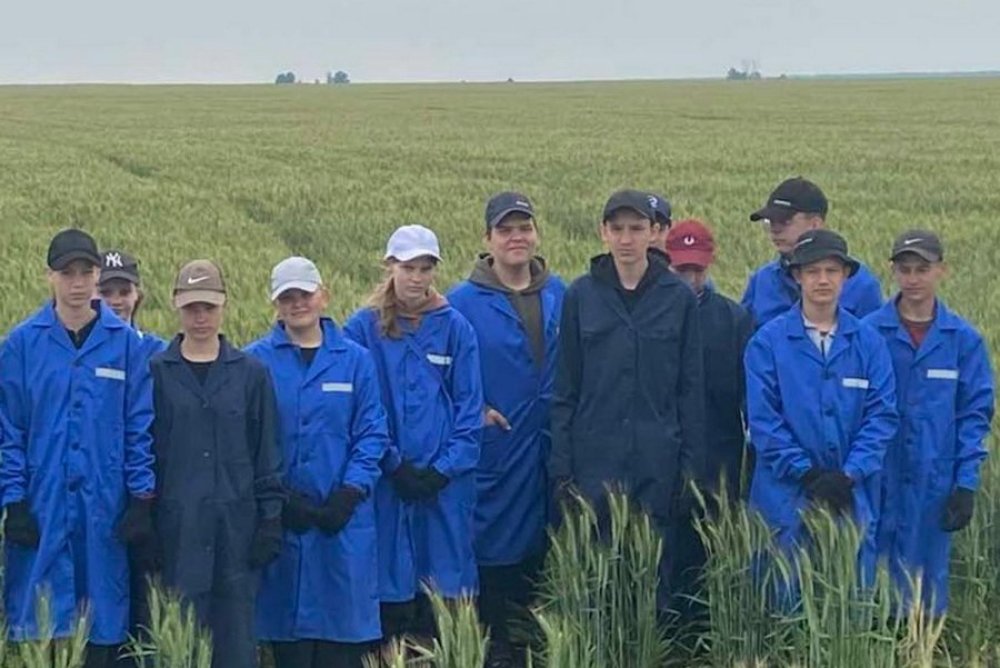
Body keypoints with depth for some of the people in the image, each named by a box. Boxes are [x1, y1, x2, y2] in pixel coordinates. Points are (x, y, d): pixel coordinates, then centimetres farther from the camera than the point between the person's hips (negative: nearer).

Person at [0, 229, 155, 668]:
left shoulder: (125, 343, 3)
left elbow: (141, 427, 3)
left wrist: (142, 499, -1)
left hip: (104, 508, 0)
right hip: (42, 504, 0)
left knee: (103, 631, 4)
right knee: (42, 626, 0)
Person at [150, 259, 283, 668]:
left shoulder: (251, 374, 8)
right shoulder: (156, 374, 5)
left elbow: (266, 453, 8)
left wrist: (270, 519, 2)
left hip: (236, 525, 1)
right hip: (176, 528, -1)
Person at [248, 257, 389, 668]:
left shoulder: (355, 360, 6)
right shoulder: (256, 361, 2)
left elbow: (372, 434, 4)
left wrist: (349, 495, -8)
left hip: (344, 522, 1)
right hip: (280, 522, -1)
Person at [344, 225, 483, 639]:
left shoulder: (455, 328, 5)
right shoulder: (363, 329, 2)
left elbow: (469, 408, 4)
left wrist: (444, 469, -7)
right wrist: (394, 465, -8)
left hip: (447, 485, 1)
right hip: (387, 486, -1)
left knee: (445, 600, 2)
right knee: (392, 598, 1)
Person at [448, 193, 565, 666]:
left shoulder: (559, 295, 7)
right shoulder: (464, 302, -5)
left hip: (548, 448, 4)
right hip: (494, 446, -4)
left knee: (539, 551, 10)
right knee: (494, 550, 0)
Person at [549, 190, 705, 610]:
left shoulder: (679, 298, 3)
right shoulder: (581, 295, 3)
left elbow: (692, 389, 5)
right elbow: (565, 388, 5)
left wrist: (691, 465, 1)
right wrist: (561, 465, 0)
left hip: (657, 460, 0)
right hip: (595, 454, 0)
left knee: (652, 570, 5)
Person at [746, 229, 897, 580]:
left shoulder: (868, 342, 6)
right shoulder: (768, 341, 0)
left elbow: (882, 415, 1)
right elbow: (762, 419, -4)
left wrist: (849, 475, -10)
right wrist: (805, 473, -11)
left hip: (853, 496, 2)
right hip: (786, 495, -2)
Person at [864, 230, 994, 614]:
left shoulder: (963, 340, 2)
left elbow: (975, 414, 4)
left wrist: (966, 484, -2)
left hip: (934, 482, 1)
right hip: (876, 480, -1)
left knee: (926, 578, 9)